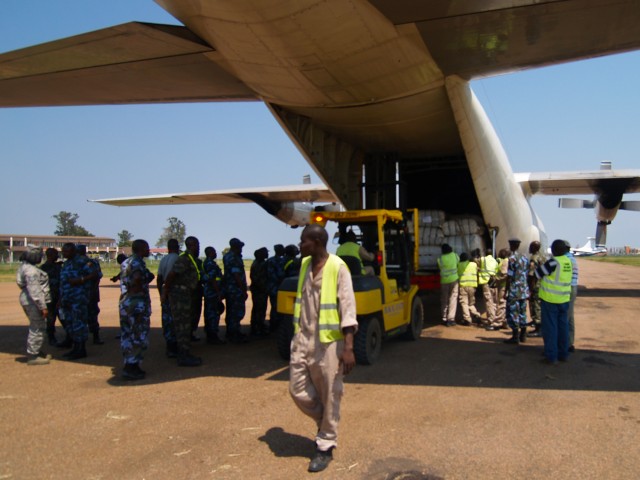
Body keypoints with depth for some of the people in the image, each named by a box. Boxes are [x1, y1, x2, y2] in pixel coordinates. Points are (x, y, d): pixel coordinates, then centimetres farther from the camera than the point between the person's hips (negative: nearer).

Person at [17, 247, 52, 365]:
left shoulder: (25, 266, 11)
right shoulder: (32, 271, -21)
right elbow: (35, 291, -25)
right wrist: (43, 307, -23)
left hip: (28, 299, 11)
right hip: (34, 302, -11)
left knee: (36, 327, 21)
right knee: (37, 328, -3)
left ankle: (37, 352, 31)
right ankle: (32, 356, 3)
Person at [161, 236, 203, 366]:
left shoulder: (190, 259, 15)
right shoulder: (184, 259, -16)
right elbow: (171, 275, -20)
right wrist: (165, 293, -17)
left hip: (185, 294, 10)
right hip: (180, 294, -10)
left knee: (181, 325, 15)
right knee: (183, 325, -7)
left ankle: (182, 354, 24)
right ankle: (184, 357, -3)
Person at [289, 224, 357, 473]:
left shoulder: (337, 268, -14)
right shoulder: (305, 264, 7)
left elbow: (348, 308, -15)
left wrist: (348, 348, -20)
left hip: (328, 341, -6)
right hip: (302, 339, 6)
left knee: (329, 396, 5)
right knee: (298, 390, 9)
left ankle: (326, 446, 23)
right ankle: (325, 422, 36)